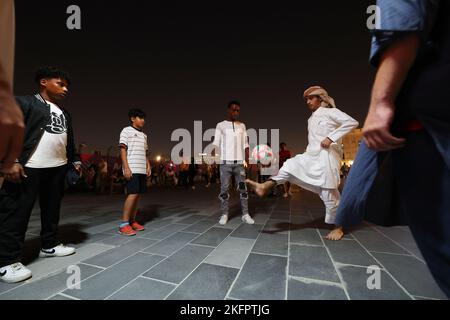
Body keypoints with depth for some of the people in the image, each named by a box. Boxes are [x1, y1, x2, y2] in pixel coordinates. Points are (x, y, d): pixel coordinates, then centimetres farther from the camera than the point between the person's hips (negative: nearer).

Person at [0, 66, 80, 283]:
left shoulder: (64, 113, 21)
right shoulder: (24, 102, 1)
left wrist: (74, 161, 19)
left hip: (58, 168, 7)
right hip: (29, 167, -6)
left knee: (52, 209, 13)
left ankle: (49, 245, 26)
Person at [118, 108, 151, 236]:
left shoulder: (144, 135, 21)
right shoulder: (127, 131, 1)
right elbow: (123, 150, -6)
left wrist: (148, 166, 12)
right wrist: (126, 168, -14)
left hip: (142, 169, 7)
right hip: (132, 169, -7)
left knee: (137, 195, 5)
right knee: (133, 194, -13)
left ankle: (132, 221, 13)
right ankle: (124, 224, -6)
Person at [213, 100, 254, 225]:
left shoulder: (242, 126, 13)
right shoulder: (220, 125, 6)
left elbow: (245, 144, 12)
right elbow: (216, 143, 0)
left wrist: (247, 160, 4)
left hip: (239, 162, 2)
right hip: (225, 162, -2)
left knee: (243, 188, 4)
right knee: (224, 189, 2)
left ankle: (245, 214, 13)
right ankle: (224, 214, 13)